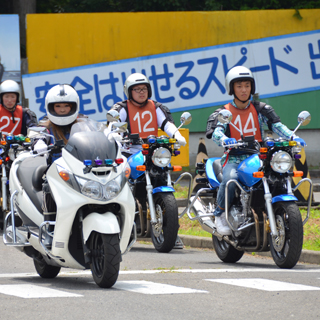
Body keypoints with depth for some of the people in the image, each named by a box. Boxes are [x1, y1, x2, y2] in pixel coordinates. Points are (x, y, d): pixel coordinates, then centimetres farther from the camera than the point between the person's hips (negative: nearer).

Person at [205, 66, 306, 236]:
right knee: (229, 179, -35)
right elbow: (215, 132, -11)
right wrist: (224, 140, -36)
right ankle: (220, 214, -11)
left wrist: (293, 137, -19)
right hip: (234, 158, -2)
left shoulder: (260, 109, 12)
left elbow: (276, 125, 1)